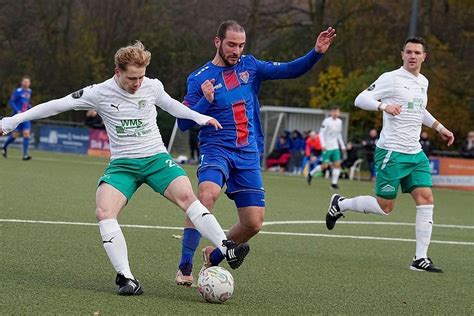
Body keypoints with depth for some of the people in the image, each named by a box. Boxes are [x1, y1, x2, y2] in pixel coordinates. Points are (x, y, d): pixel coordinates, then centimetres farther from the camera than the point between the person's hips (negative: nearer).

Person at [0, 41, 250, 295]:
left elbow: (169, 104, 22)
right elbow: (57, 105, -1)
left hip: (157, 158, 1)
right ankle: (126, 277, -24)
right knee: (104, 211, -25)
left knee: (186, 195, -25)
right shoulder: (100, 93, -6)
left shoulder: (153, 86, 0)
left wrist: (199, 117, 16)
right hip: (122, 164, -1)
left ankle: (226, 249, -25)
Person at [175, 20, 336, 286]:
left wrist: (317, 53, -9)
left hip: (249, 155, 4)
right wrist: (205, 101, -18)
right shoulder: (199, 78, 0)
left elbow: (290, 70, 6)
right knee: (207, 194, -33)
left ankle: (214, 257, 26)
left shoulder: (250, 66, 9)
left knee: (253, 223, -1)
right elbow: (184, 123, -2)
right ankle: (185, 266, -27)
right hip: (216, 150, -4)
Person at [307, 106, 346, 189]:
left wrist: (342, 146, 18)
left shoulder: (339, 122, 9)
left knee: (337, 164, -5)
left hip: (335, 147, 6)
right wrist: (323, 145, -22)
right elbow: (321, 133, -12)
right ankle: (311, 173, 18)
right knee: (325, 165, -5)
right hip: (327, 147, -6)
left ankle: (334, 183, -2)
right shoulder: (327, 121, -11)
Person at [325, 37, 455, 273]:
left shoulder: (423, 82, 15)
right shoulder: (391, 79, -9)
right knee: (385, 206, -4)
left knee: (426, 198, -6)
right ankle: (340, 204, 21)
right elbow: (360, 99, -13)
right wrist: (384, 105, -30)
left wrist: (439, 128, 28)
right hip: (391, 152, -7)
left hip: (415, 153, 7)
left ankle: (420, 259, -4)